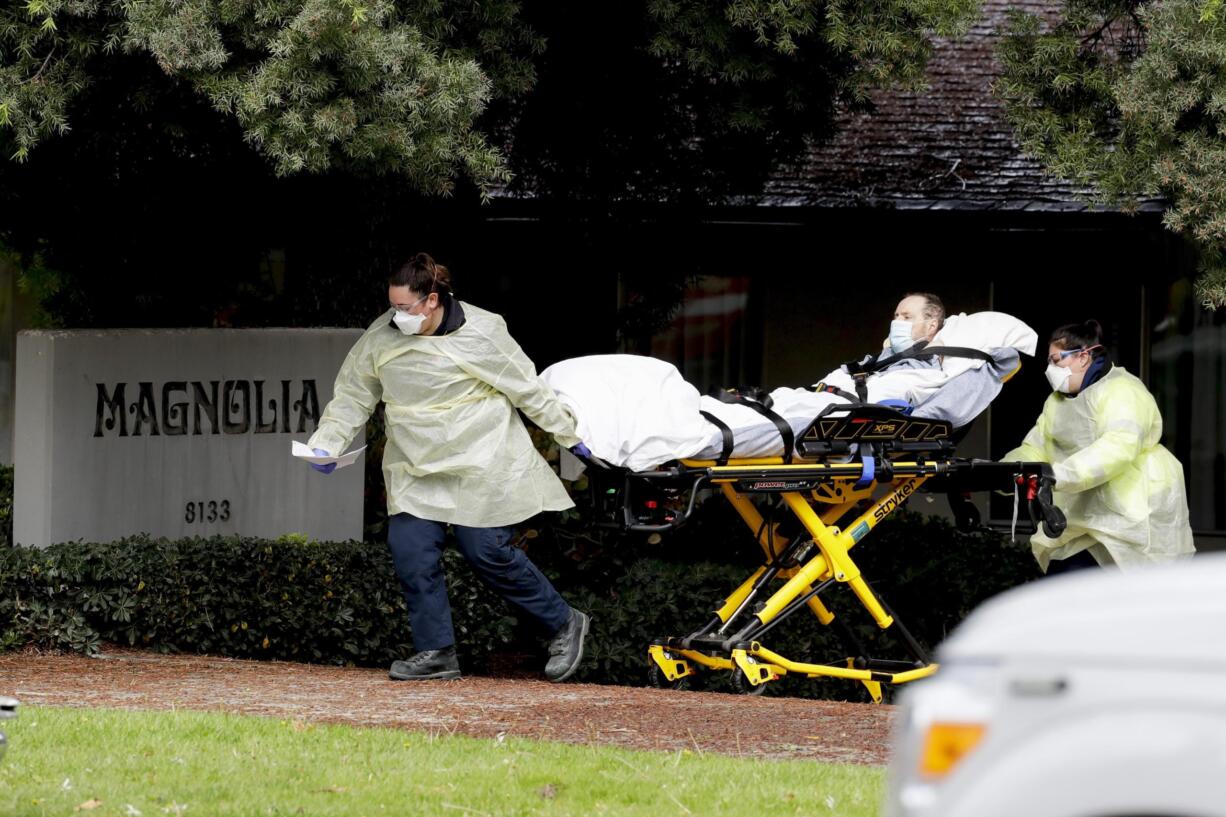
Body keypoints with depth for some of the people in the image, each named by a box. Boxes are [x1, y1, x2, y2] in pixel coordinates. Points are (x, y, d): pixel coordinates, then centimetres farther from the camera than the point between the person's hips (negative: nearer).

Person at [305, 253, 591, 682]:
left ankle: (563, 623, 15)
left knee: (488, 552, -6)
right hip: (415, 470, 5)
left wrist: (569, 436, 3)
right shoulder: (381, 337, -4)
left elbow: (528, 388, -5)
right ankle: (435, 651, 4)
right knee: (409, 550, -8)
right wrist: (326, 443, -5)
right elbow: (352, 395, 7)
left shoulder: (481, 333, -15)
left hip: (480, 465, -5)